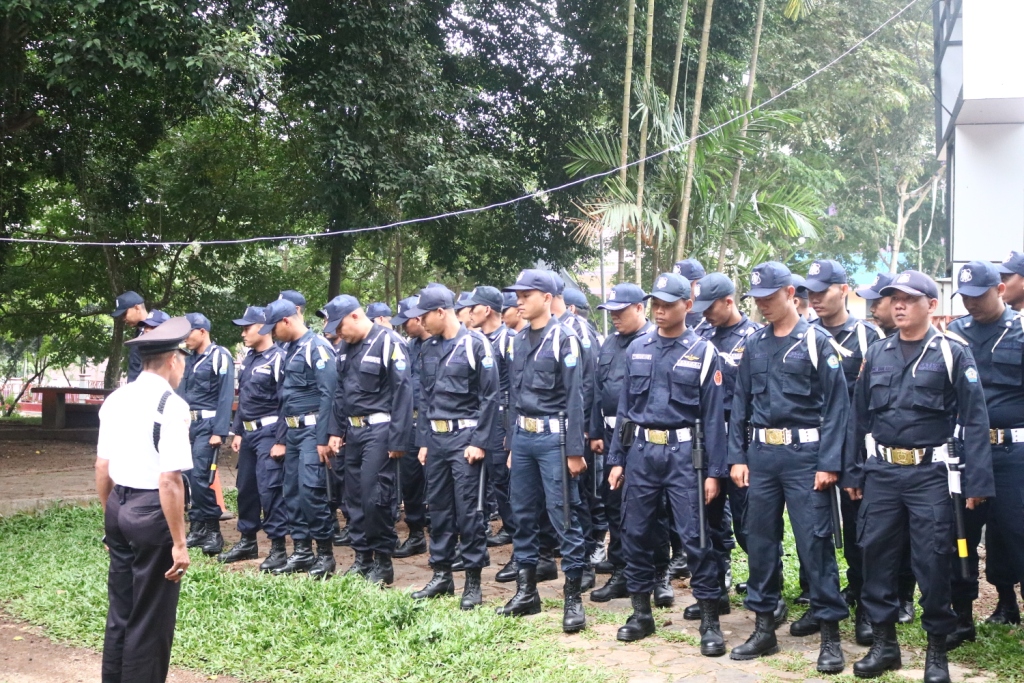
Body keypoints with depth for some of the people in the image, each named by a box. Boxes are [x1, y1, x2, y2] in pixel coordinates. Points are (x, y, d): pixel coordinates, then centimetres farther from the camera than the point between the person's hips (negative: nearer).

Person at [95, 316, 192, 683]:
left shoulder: (115, 399, 7)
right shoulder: (171, 405, -16)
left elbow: (102, 468, 11)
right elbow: (169, 480, -21)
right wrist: (179, 542, -18)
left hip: (118, 508, 8)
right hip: (152, 513, -8)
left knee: (120, 608, 19)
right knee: (152, 617, 5)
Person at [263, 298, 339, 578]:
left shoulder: (317, 347, -13)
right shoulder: (291, 350, 16)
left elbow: (328, 394, -19)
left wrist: (323, 439, -22)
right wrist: (280, 439, 19)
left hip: (312, 429, -10)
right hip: (293, 431, 10)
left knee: (311, 489, -13)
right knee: (292, 491, 11)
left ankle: (325, 553, -2)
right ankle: (301, 551, 19)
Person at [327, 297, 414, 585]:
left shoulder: (389, 343, -12)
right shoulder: (346, 349, 11)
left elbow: (402, 393, -15)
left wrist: (398, 440, -17)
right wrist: (336, 430, 11)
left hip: (378, 430, -8)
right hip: (353, 430, 8)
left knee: (376, 497, -8)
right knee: (354, 497, 11)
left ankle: (383, 561, 5)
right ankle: (362, 557, 21)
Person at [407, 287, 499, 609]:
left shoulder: (475, 344, -9)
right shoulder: (428, 348, 10)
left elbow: (490, 396, -10)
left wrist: (479, 442, -13)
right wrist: (424, 441, 12)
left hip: (464, 437, -6)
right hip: (435, 437, 6)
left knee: (467, 509, -4)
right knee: (438, 506, 10)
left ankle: (473, 580, 5)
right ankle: (442, 574, 21)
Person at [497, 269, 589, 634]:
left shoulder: (564, 339, -9)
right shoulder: (520, 341, 12)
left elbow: (574, 397, -12)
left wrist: (575, 450, -15)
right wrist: (513, 443, 16)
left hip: (553, 436, -7)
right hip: (522, 436, 7)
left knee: (563, 515, -4)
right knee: (523, 513, 12)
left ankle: (573, 596, 3)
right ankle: (526, 590, 22)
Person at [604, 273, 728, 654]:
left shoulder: (703, 353, -2)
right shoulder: (637, 349, 8)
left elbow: (713, 417, -3)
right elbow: (625, 407, 12)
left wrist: (714, 472, -6)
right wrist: (616, 459, 8)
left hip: (683, 453, -4)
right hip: (641, 452, 4)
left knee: (694, 536, -4)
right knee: (635, 533, 8)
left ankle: (710, 621, 6)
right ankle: (641, 613, 22)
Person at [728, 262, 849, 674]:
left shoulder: (818, 342, -5)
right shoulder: (754, 346, 10)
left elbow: (836, 405, -7)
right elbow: (740, 404, 13)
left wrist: (828, 463, -13)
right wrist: (737, 457, 6)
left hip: (804, 454, -5)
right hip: (761, 454, 5)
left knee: (814, 542, -4)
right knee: (760, 540, 9)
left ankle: (830, 634, 5)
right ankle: (764, 628, 20)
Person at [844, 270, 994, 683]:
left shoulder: (953, 354, -2)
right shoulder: (877, 355, 10)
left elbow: (974, 421, -5)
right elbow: (859, 416, 13)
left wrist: (976, 481, -11)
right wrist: (853, 472, 11)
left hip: (930, 473, -4)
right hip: (881, 472, 4)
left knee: (933, 561, 1)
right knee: (877, 555, 6)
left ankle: (937, 650, 15)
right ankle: (883, 643, 19)